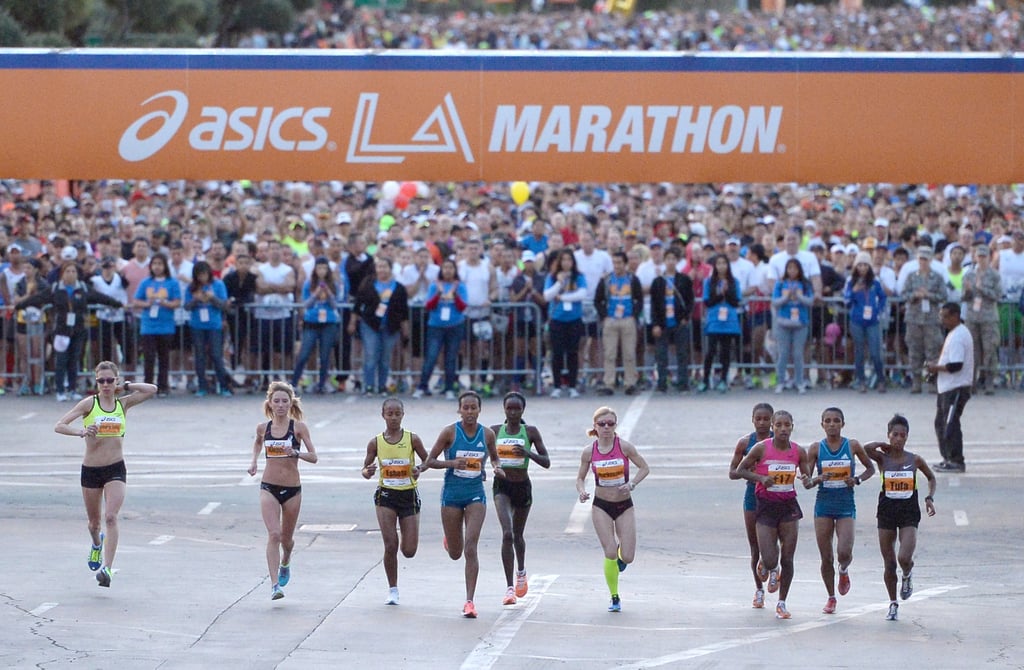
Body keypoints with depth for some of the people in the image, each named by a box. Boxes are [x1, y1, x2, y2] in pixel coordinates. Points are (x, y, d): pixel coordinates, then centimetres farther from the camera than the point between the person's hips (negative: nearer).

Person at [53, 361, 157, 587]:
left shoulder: (123, 404, 3)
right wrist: (81, 432, -28)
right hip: (91, 469, 0)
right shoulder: (89, 404, -4)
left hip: (116, 469, 0)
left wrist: (124, 387, -2)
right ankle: (97, 544, 50)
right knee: (94, 521, 15)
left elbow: (152, 390, -3)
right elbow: (59, 426, -10)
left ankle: (106, 567, -24)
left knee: (111, 517, -19)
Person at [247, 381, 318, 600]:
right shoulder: (263, 428, 3)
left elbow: (313, 457, -9)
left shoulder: (298, 427, -5)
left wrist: (295, 453, -27)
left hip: (292, 489, 0)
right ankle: (275, 585, -22)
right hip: (269, 487, 0)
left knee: (286, 537, 15)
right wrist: (253, 461, 11)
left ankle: (285, 563, 50)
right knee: (274, 534, -17)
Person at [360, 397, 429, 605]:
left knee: (409, 551, 1)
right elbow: (365, 469, 5)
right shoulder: (376, 443, -1)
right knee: (390, 545, -9)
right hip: (386, 496, 0)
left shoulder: (412, 439, -4)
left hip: (409, 496, 0)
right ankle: (392, 590, 6)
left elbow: (427, 460, 6)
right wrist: (368, 472, -19)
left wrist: (420, 468, -16)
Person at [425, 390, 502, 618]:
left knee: (470, 549, -12)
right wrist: (452, 463, -23)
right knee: (455, 554, 11)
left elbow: (494, 457, 17)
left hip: (476, 494, 0)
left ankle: (469, 601, -9)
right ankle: (449, 539, 50)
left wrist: (497, 467, -6)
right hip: (452, 494, 0)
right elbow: (430, 461, -5)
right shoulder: (450, 432, -8)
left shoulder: (487, 434, -1)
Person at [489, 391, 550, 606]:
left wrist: (528, 453, -23)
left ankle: (521, 572, 49)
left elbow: (546, 462, -6)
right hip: (502, 486, -1)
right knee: (507, 533, -19)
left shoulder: (531, 432, -3)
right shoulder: (494, 431, 0)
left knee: (517, 535, 18)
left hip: (523, 487, 1)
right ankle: (509, 587, -18)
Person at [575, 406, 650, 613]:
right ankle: (615, 598, 5)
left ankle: (621, 552, 34)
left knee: (627, 557, -5)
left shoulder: (624, 446, -10)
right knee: (610, 554, -12)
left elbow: (644, 468, -2)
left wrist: (631, 484, -19)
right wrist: (582, 492, -16)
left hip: (625, 506, 0)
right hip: (601, 506, 0)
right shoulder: (589, 451, -5)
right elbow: (580, 478, 6)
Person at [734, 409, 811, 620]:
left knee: (787, 558, 1)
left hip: (789, 507, 2)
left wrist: (805, 478, -11)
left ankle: (782, 603, 14)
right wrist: (761, 478, -17)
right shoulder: (761, 448, -8)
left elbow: (806, 474, 13)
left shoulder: (798, 451, 0)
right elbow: (740, 470, -1)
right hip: (766, 506, -2)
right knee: (770, 560, -7)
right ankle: (768, 567, 32)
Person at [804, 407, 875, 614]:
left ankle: (844, 571, 21)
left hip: (846, 505, -1)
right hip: (823, 504, 1)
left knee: (844, 552, -15)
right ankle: (831, 598, 21)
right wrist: (818, 479, -20)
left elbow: (870, 468, 12)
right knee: (826, 558, 3)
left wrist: (858, 479, -7)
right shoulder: (816, 449, -1)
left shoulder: (852, 446, -1)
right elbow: (805, 482, 1)